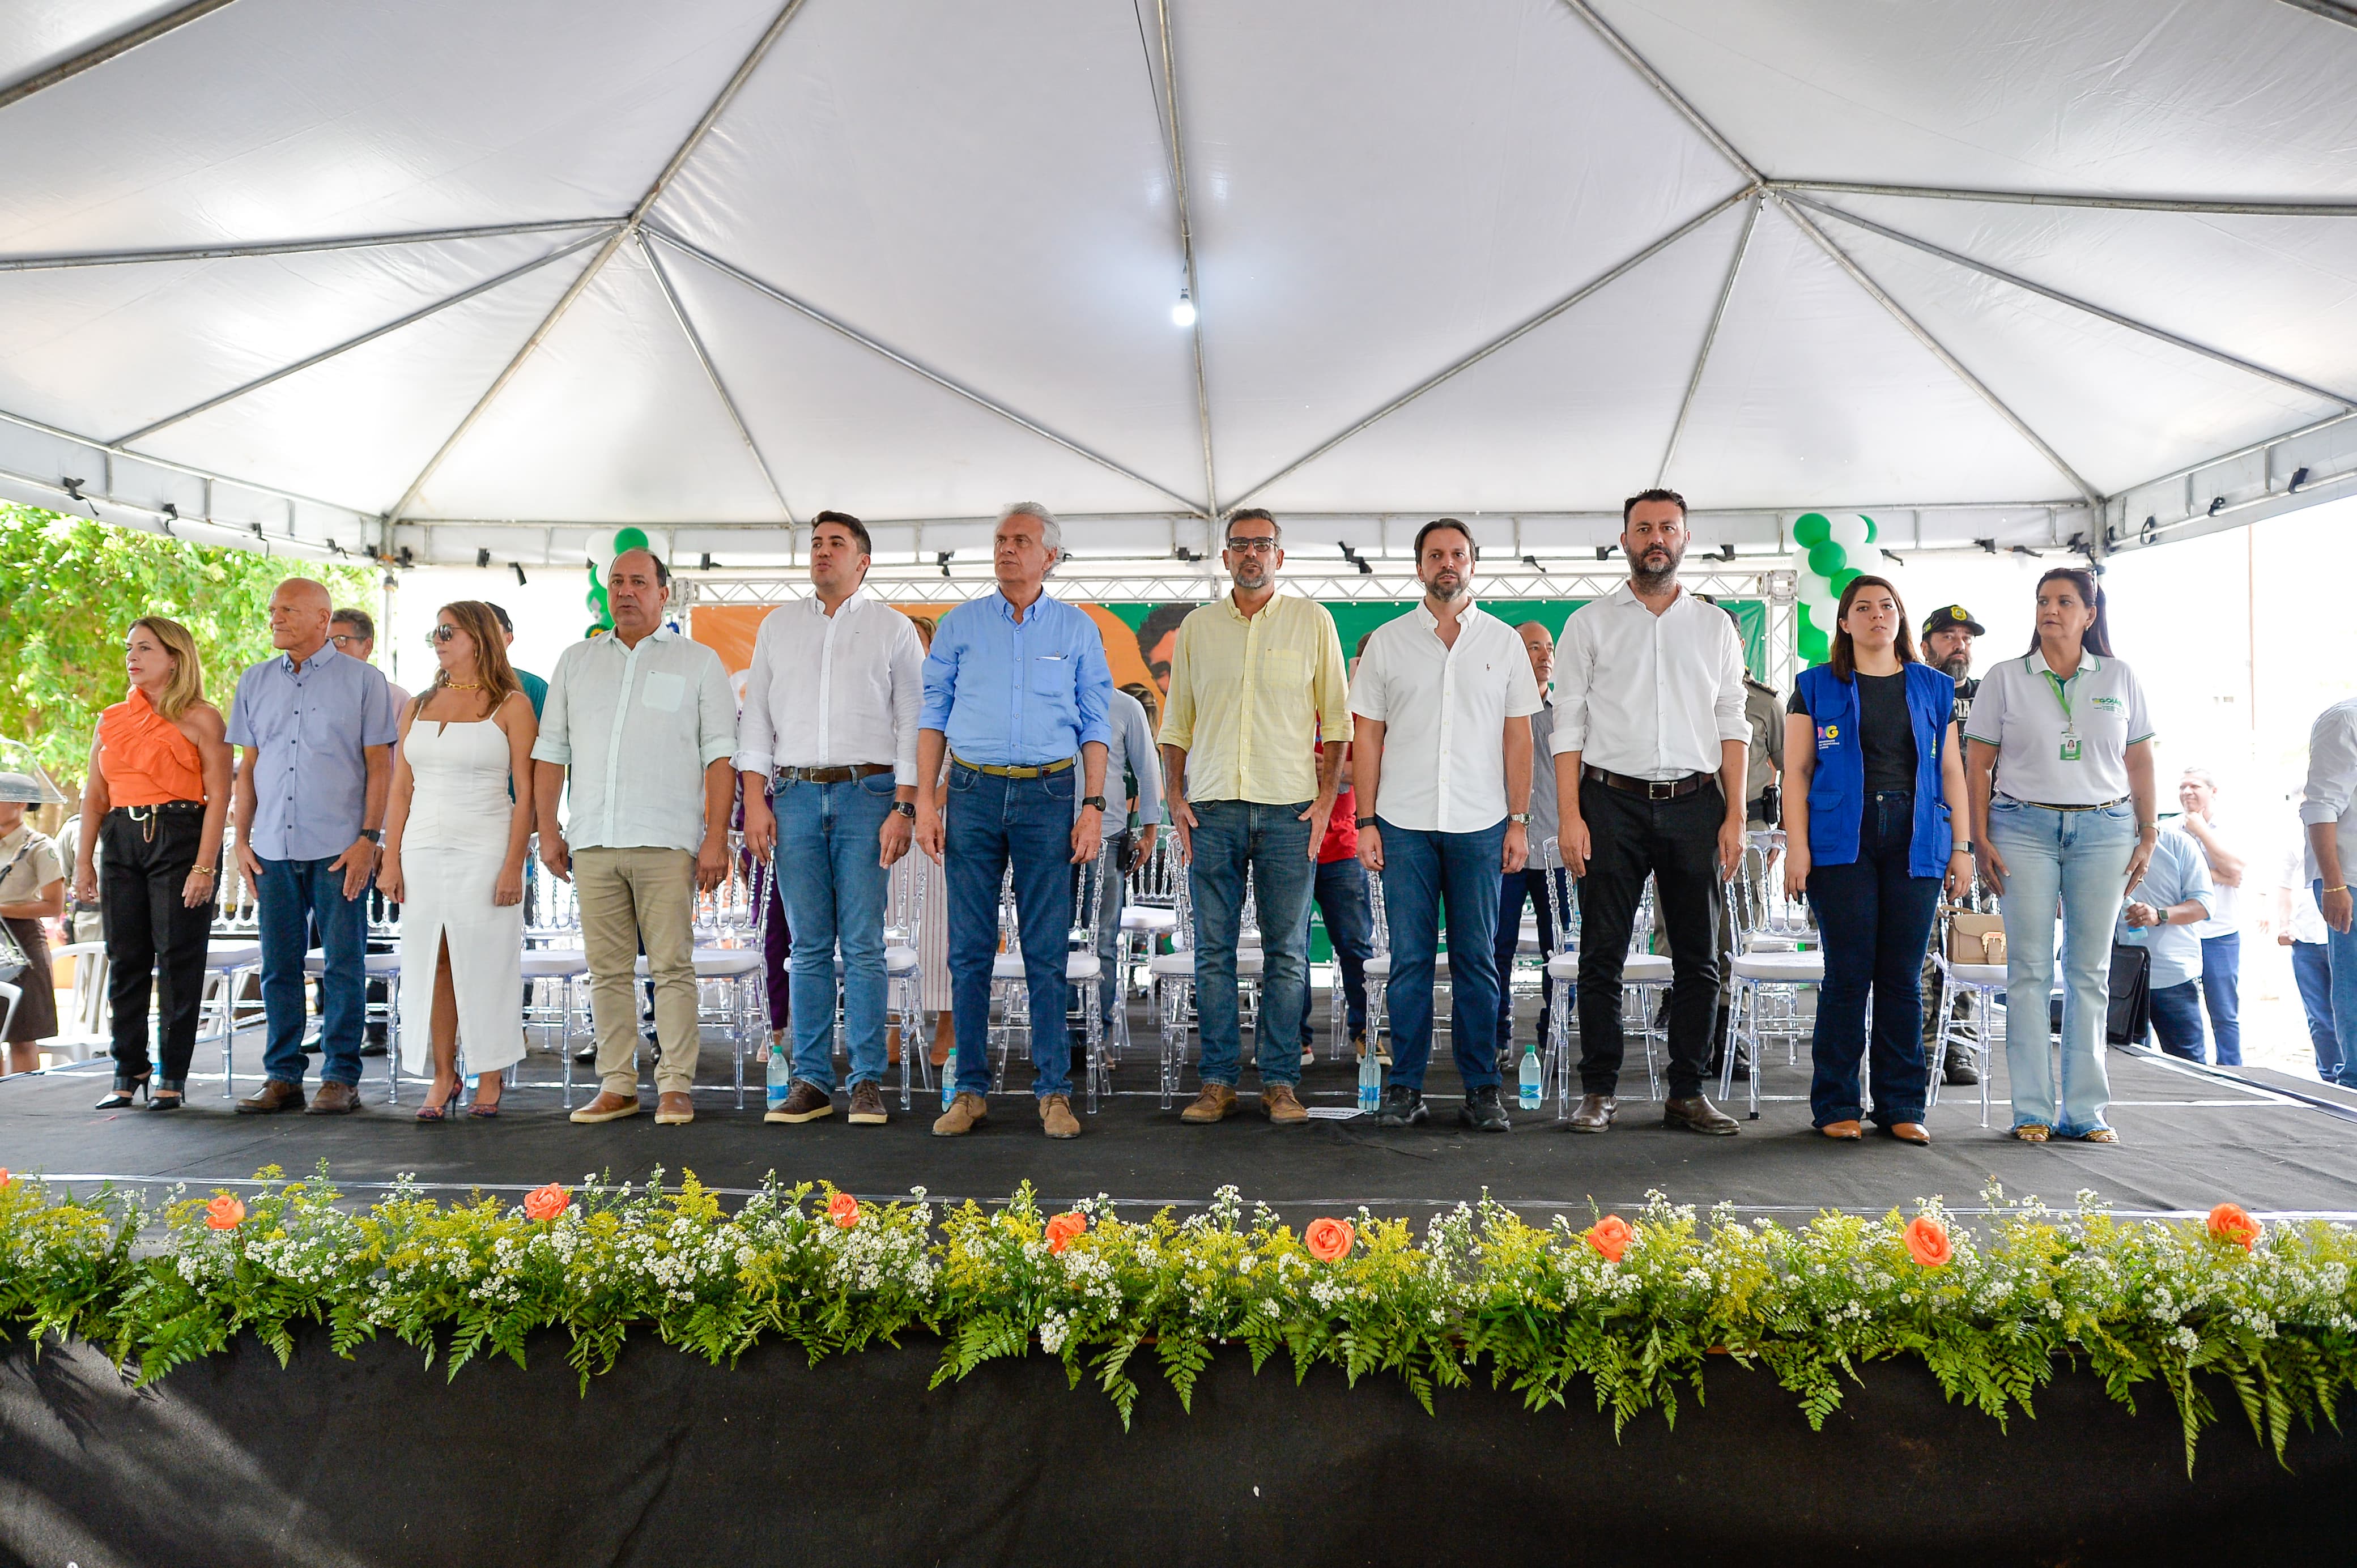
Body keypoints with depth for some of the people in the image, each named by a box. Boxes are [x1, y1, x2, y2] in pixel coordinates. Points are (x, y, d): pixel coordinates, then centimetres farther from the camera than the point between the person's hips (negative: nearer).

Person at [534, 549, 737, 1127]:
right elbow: (550, 750, 18)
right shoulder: (575, 661, 18)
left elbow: (720, 755, 0)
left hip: (666, 841, -4)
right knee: (607, 969, 6)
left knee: (672, 966, -5)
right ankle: (617, 1085, 14)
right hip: (593, 841, 4)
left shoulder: (698, 661, 6)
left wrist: (716, 837, -8)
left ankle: (675, 1085, 2)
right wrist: (548, 830, 9)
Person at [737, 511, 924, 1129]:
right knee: (809, 946, 3)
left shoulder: (892, 628, 8)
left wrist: (903, 807, -7)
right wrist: (756, 801, 2)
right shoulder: (777, 626, 17)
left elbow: (913, 723, 2)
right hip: (795, 795, 3)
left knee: (864, 945, -4)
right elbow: (756, 715, 13)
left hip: (866, 792, -2)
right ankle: (810, 1081, 8)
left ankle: (868, 1082, 3)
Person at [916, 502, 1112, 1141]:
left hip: (1048, 794, -1)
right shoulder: (960, 625, 10)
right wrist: (925, 802, 0)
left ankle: (1053, 1091, 8)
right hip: (973, 792, 1)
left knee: (1047, 951, 0)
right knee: (969, 950, 2)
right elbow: (933, 717, 9)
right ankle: (970, 1090, 11)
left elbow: (1094, 726, 7)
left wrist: (1093, 807, -3)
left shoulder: (1078, 629, 9)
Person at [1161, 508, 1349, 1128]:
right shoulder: (1196, 628, 12)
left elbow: (1335, 717, 7)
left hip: (1288, 808, -1)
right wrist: (1176, 801, 3)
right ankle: (1218, 1080, 10)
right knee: (1213, 949, 2)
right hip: (1212, 807, 2)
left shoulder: (1312, 622, 7)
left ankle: (1280, 1081, 9)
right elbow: (1176, 722, 14)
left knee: (1287, 950, 1)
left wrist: (1326, 799, -2)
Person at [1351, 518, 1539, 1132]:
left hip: (1480, 825, 0)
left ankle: (1482, 1090, 11)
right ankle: (1405, 1087, 10)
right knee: (1410, 958, 2)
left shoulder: (1503, 641, 9)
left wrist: (1519, 820, 1)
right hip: (1404, 823, 0)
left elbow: (1518, 736, 8)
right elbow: (1367, 736, 7)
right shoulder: (1387, 642, 8)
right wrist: (1365, 821, 0)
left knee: (1477, 960, 4)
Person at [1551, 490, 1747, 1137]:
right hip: (1612, 799, -2)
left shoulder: (1715, 627, 13)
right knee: (1602, 953, 0)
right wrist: (1569, 815, -7)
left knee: (1699, 957, 5)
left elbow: (1733, 726, 10)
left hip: (1694, 802, 2)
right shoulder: (1589, 623, 7)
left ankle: (1688, 1092, 15)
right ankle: (1600, 1091, 9)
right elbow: (1568, 724, 2)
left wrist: (1735, 816, 0)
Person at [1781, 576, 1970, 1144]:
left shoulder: (1934, 688, 15)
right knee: (1848, 972, -4)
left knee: (1903, 975, 3)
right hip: (1841, 841, -2)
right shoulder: (1817, 686, 8)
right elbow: (1798, 769, 3)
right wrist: (1796, 845, -6)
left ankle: (1901, 1105, 12)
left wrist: (1962, 845, 7)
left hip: (1916, 842, 2)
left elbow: (1951, 771, 14)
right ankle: (1837, 1104, 5)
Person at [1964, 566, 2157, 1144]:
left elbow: (2140, 762, 12)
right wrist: (1980, 839, -5)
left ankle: (2084, 1109, 11)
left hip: (2104, 830, 2)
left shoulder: (2120, 677, 10)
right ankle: (2033, 1110, 3)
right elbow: (1977, 765, 3)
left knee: (2091, 971, 4)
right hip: (2024, 829, -2)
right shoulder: (2005, 678, 5)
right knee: (2029, 969, -3)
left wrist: (2148, 836, 6)